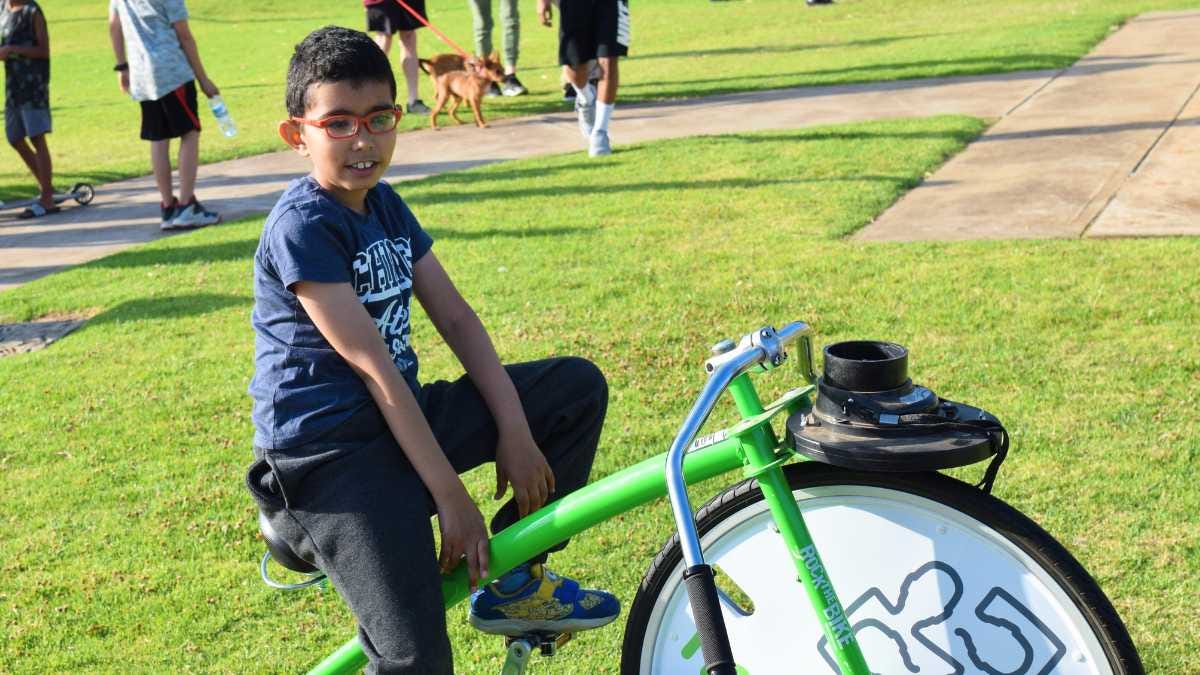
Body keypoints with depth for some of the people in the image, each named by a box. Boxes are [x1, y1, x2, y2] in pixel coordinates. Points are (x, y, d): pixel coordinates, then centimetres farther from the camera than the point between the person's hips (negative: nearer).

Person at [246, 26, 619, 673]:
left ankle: (514, 582, 10)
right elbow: (372, 365, -19)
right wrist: (451, 495, -19)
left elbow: (456, 317, 7)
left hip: (402, 417, 9)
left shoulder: (386, 206, 10)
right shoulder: (301, 226, -16)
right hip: (330, 455, -8)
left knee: (577, 386, 3)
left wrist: (515, 430, -4)